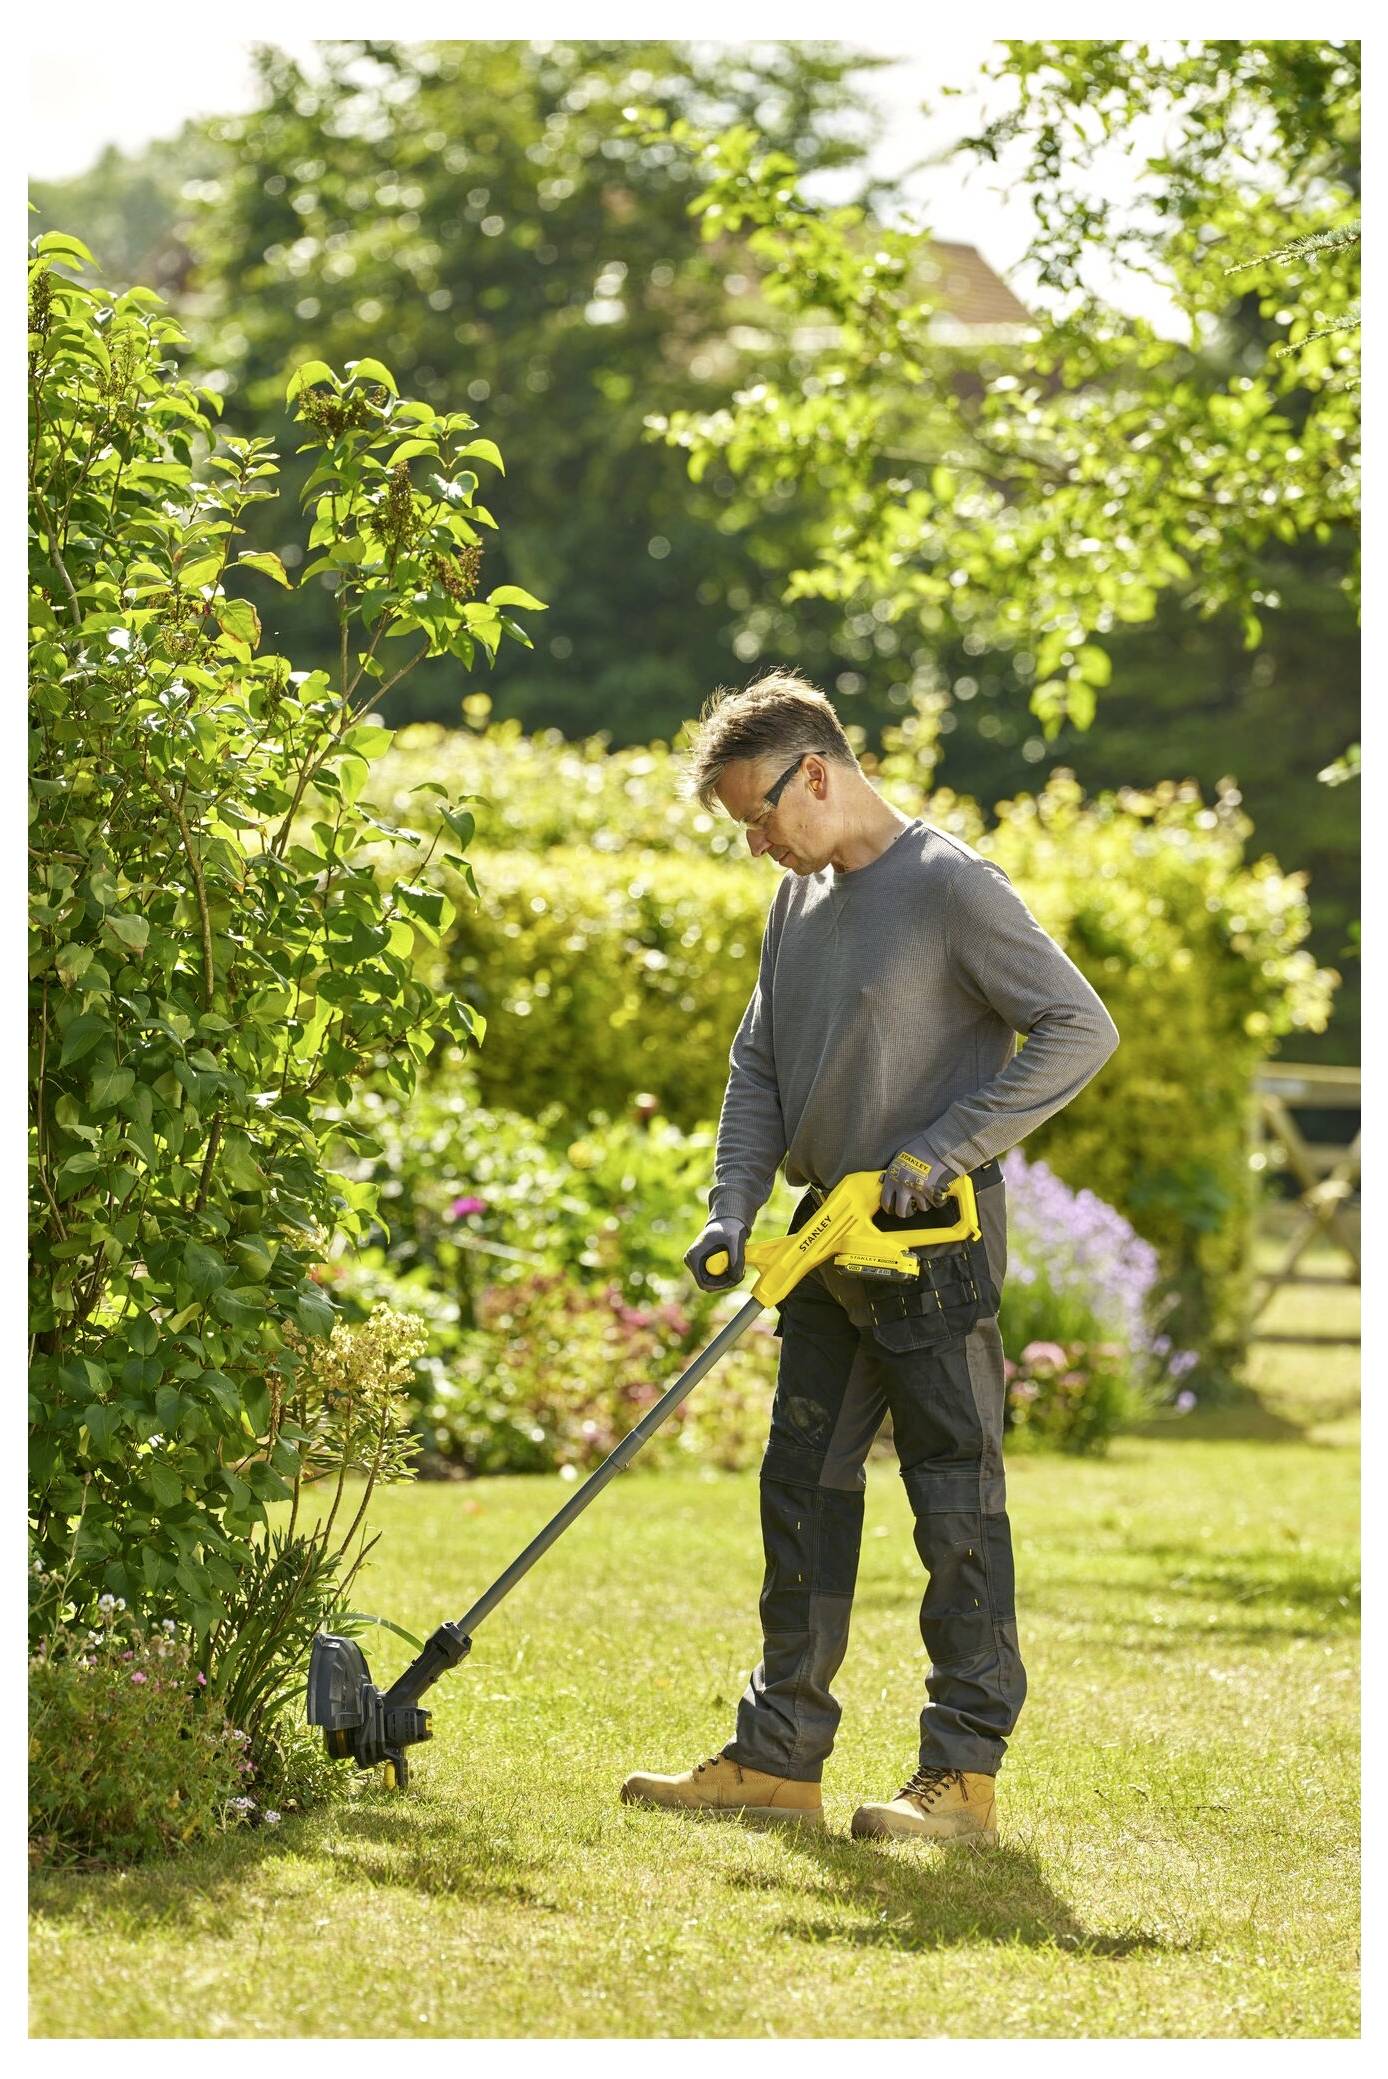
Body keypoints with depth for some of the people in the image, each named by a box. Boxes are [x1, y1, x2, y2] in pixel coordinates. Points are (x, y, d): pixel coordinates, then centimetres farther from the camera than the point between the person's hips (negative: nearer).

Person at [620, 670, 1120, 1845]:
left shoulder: (950, 886, -13)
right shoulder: (802, 896, 12)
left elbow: (1080, 1028, -14)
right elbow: (760, 1063, 16)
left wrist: (944, 1150, -17)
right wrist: (734, 1209, 2)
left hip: (933, 1243, -8)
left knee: (955, 1498, -4)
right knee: (805, 1490, 10)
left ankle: (965, 1773, -2)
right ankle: (779, 1757, 16)